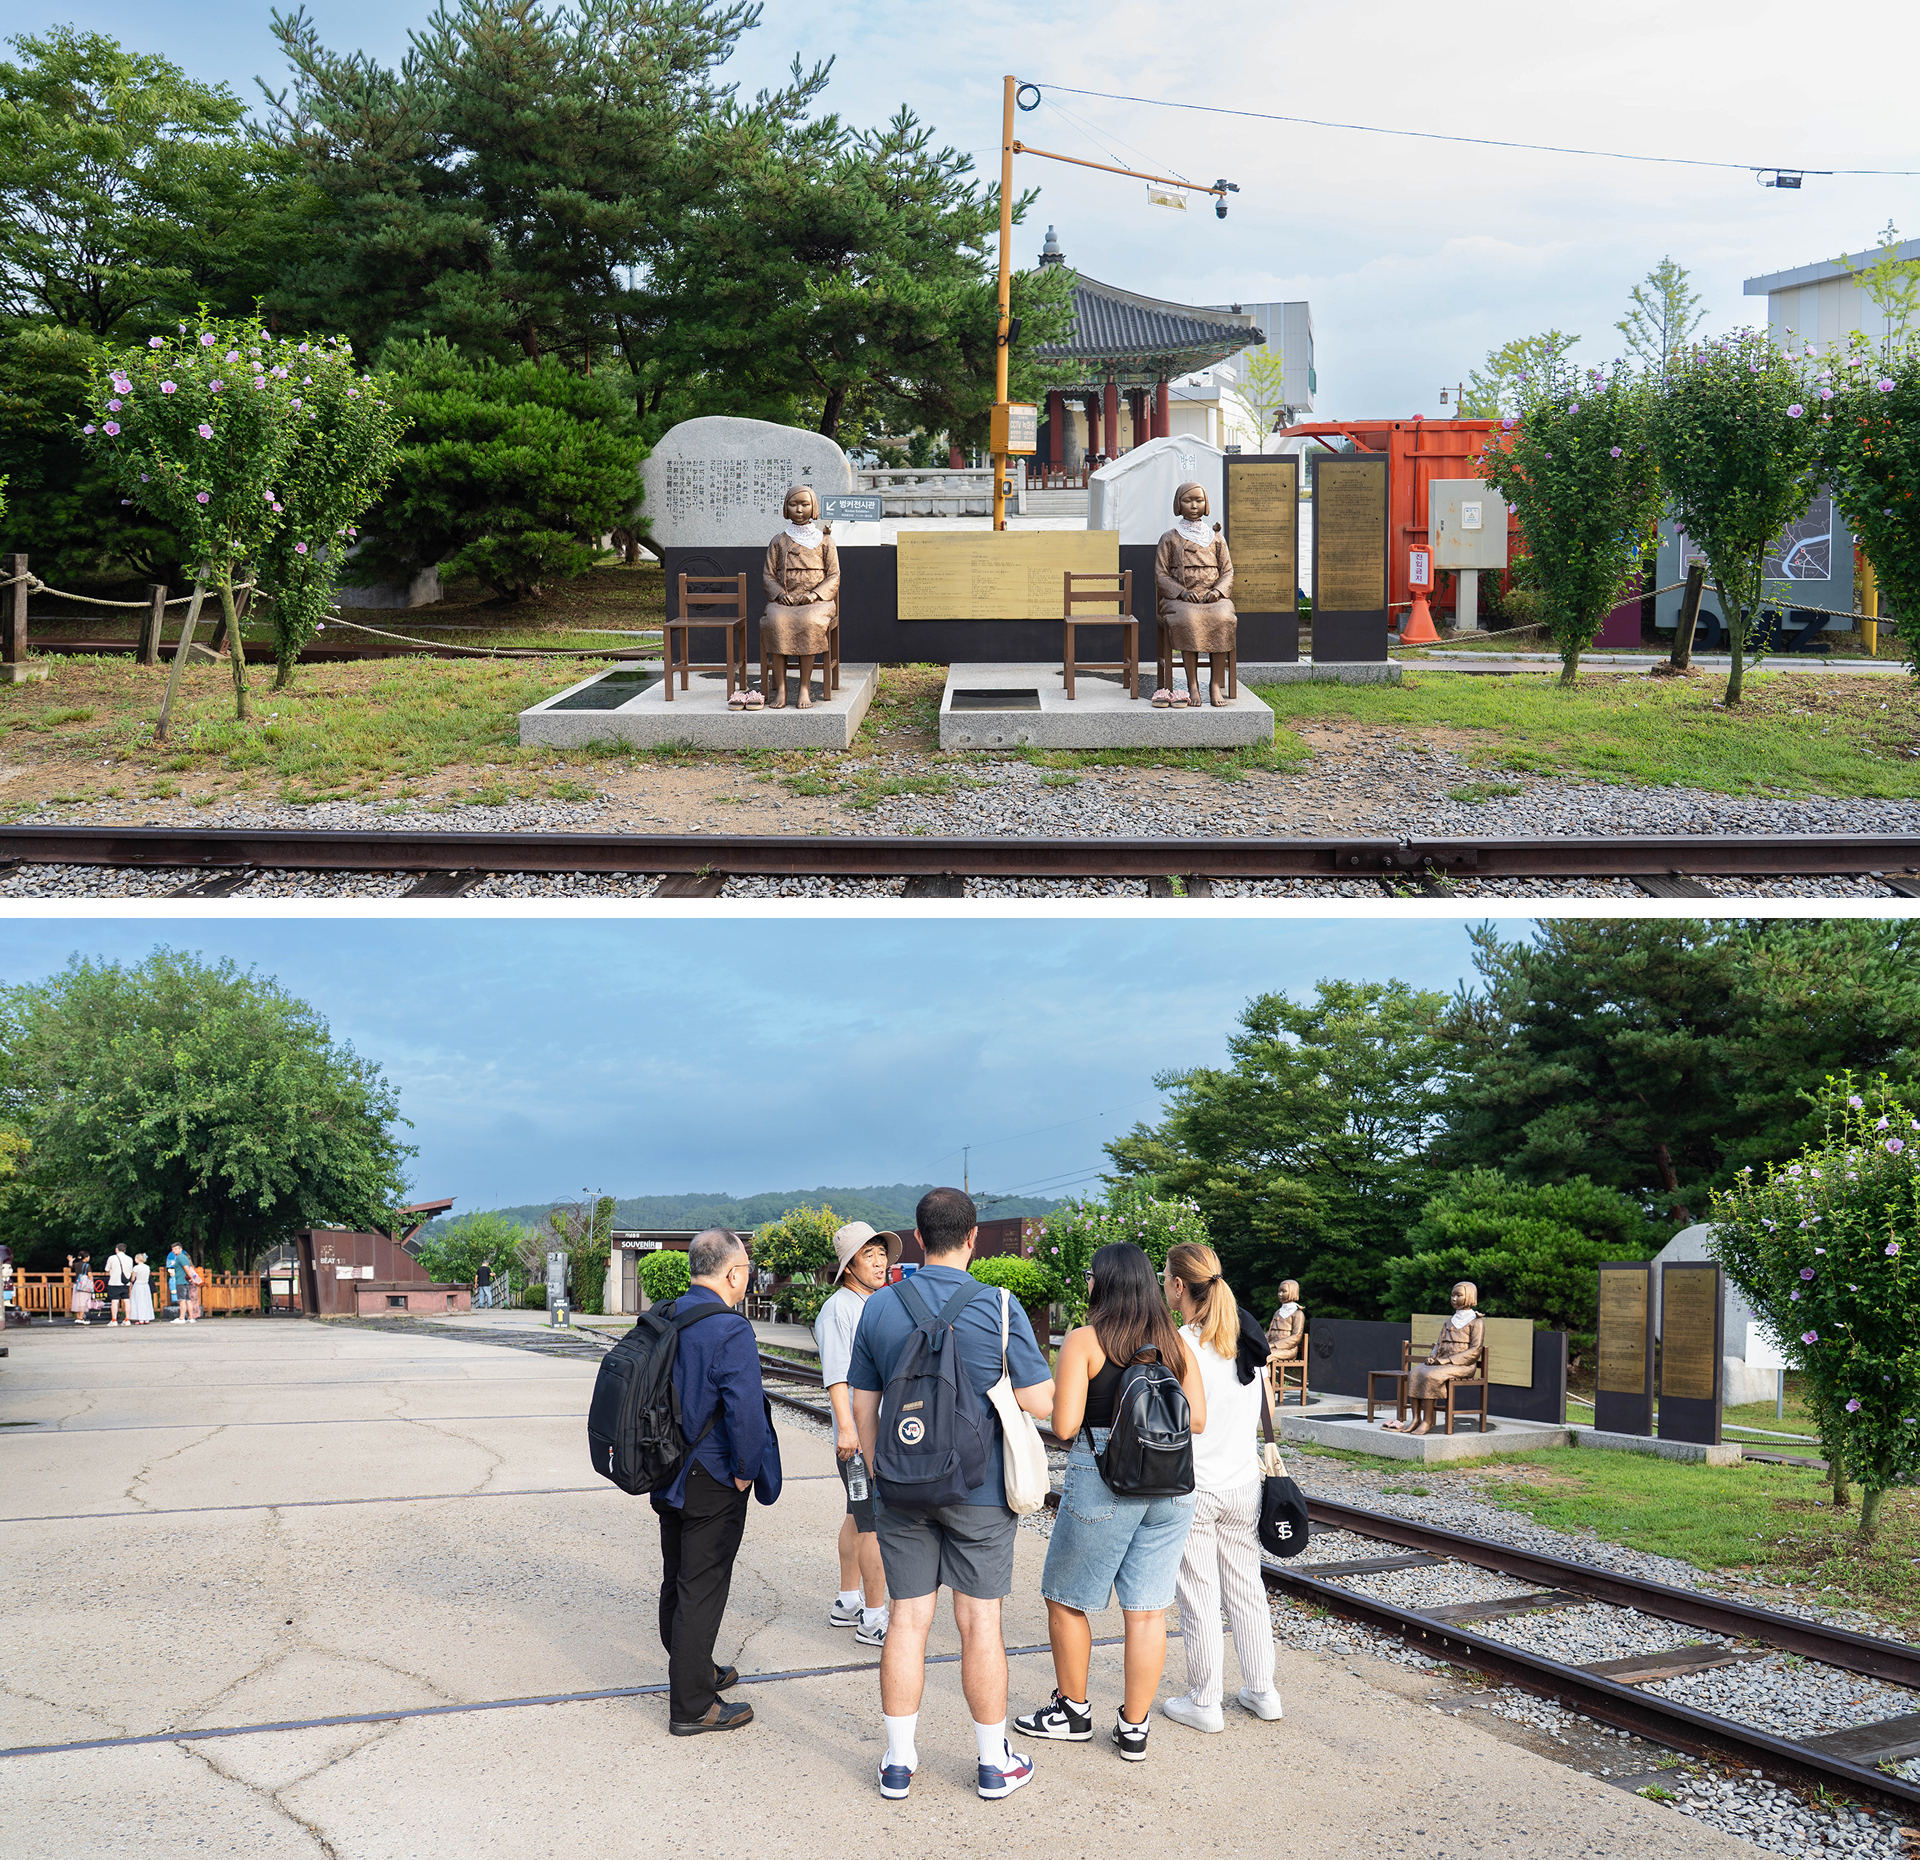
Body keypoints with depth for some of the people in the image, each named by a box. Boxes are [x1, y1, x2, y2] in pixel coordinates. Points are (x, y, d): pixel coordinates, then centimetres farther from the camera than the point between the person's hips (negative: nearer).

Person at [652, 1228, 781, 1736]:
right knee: (702, 1589, -1)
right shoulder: (731, 1332, -21)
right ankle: (691, 1706, 6)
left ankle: (695, 1671, 37)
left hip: (669, 1477, 8)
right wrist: (746, 1471, -14)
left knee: (677, 1580, 20)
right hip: (711, 1483, -8)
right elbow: (745, 1411, -28)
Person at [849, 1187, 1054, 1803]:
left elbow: (862, 1406, 7)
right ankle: (994, 1763, 17)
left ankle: (899, 1762, 15)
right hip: (979, 1490, -3)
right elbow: (1039, 1402, -10)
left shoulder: (878, 1307, 1)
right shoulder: (998, 1308, -11)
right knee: (979, 1623, 5)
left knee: (907, 1621, 8)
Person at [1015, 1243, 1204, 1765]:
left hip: (1102, 1484, -4)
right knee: (1147, 1609, 10)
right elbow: (1197, 1420, 3)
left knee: (1066, 1599, 15)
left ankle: (1073, 1711, 27)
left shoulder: (1084, 1341, -9)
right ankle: (1134, 1727, 16)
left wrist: (1058, 1398, 7)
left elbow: (1064, 1426, -14)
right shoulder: (1175, 1343, 4)